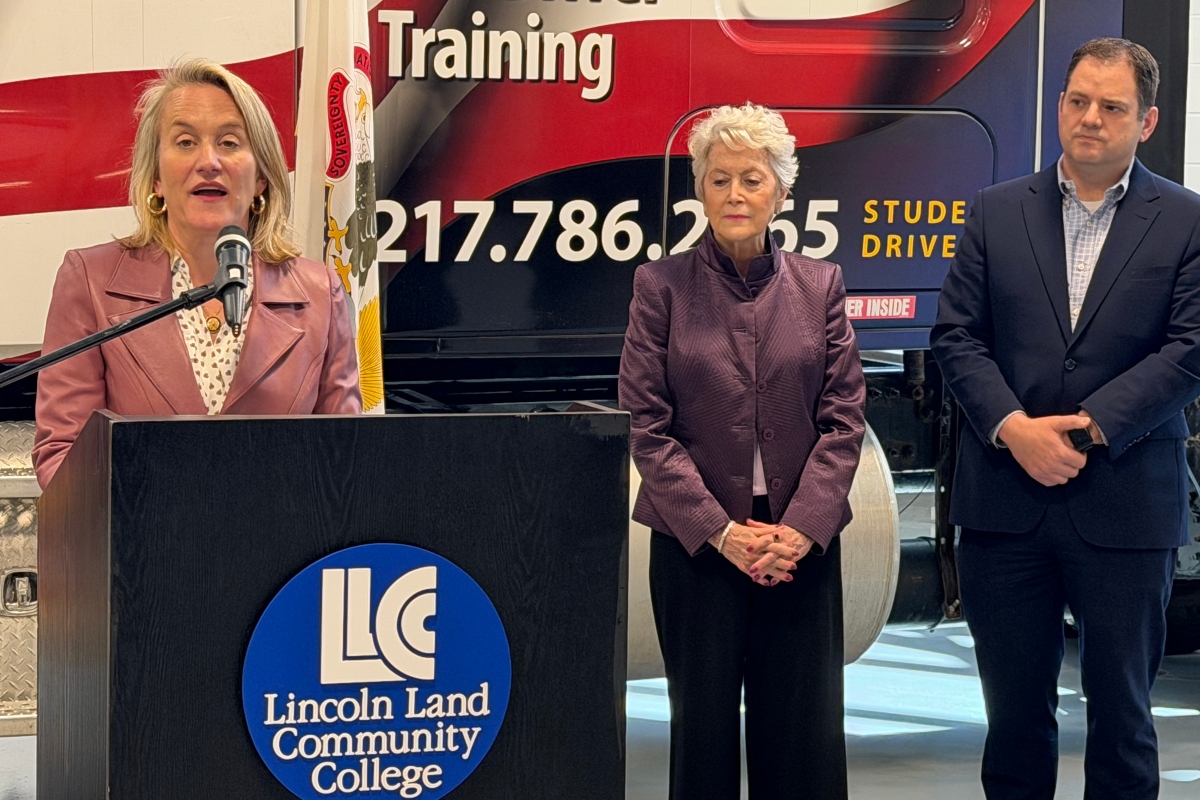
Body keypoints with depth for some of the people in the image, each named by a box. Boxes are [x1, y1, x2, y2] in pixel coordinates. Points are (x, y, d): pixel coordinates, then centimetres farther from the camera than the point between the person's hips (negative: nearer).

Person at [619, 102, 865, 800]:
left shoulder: (819, 285, 6)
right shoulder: (662, 286, 1)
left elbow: (843, 418, 2)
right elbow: (647, 424, -3)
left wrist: (801, 528, -10)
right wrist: (720, 530, -12)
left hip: (803, 547, 1)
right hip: (695, 544, -1)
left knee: (805, 733, 2)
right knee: (703, 725, 4)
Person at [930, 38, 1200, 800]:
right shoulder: (997, 212, 7)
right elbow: (957, 333, 2)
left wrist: (1088, 427, -15)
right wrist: (1013, 428, -13)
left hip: (1126, 507, -2)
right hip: (1008, 500, 2)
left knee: (1121, 706, 8)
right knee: (1014, 705, 10)